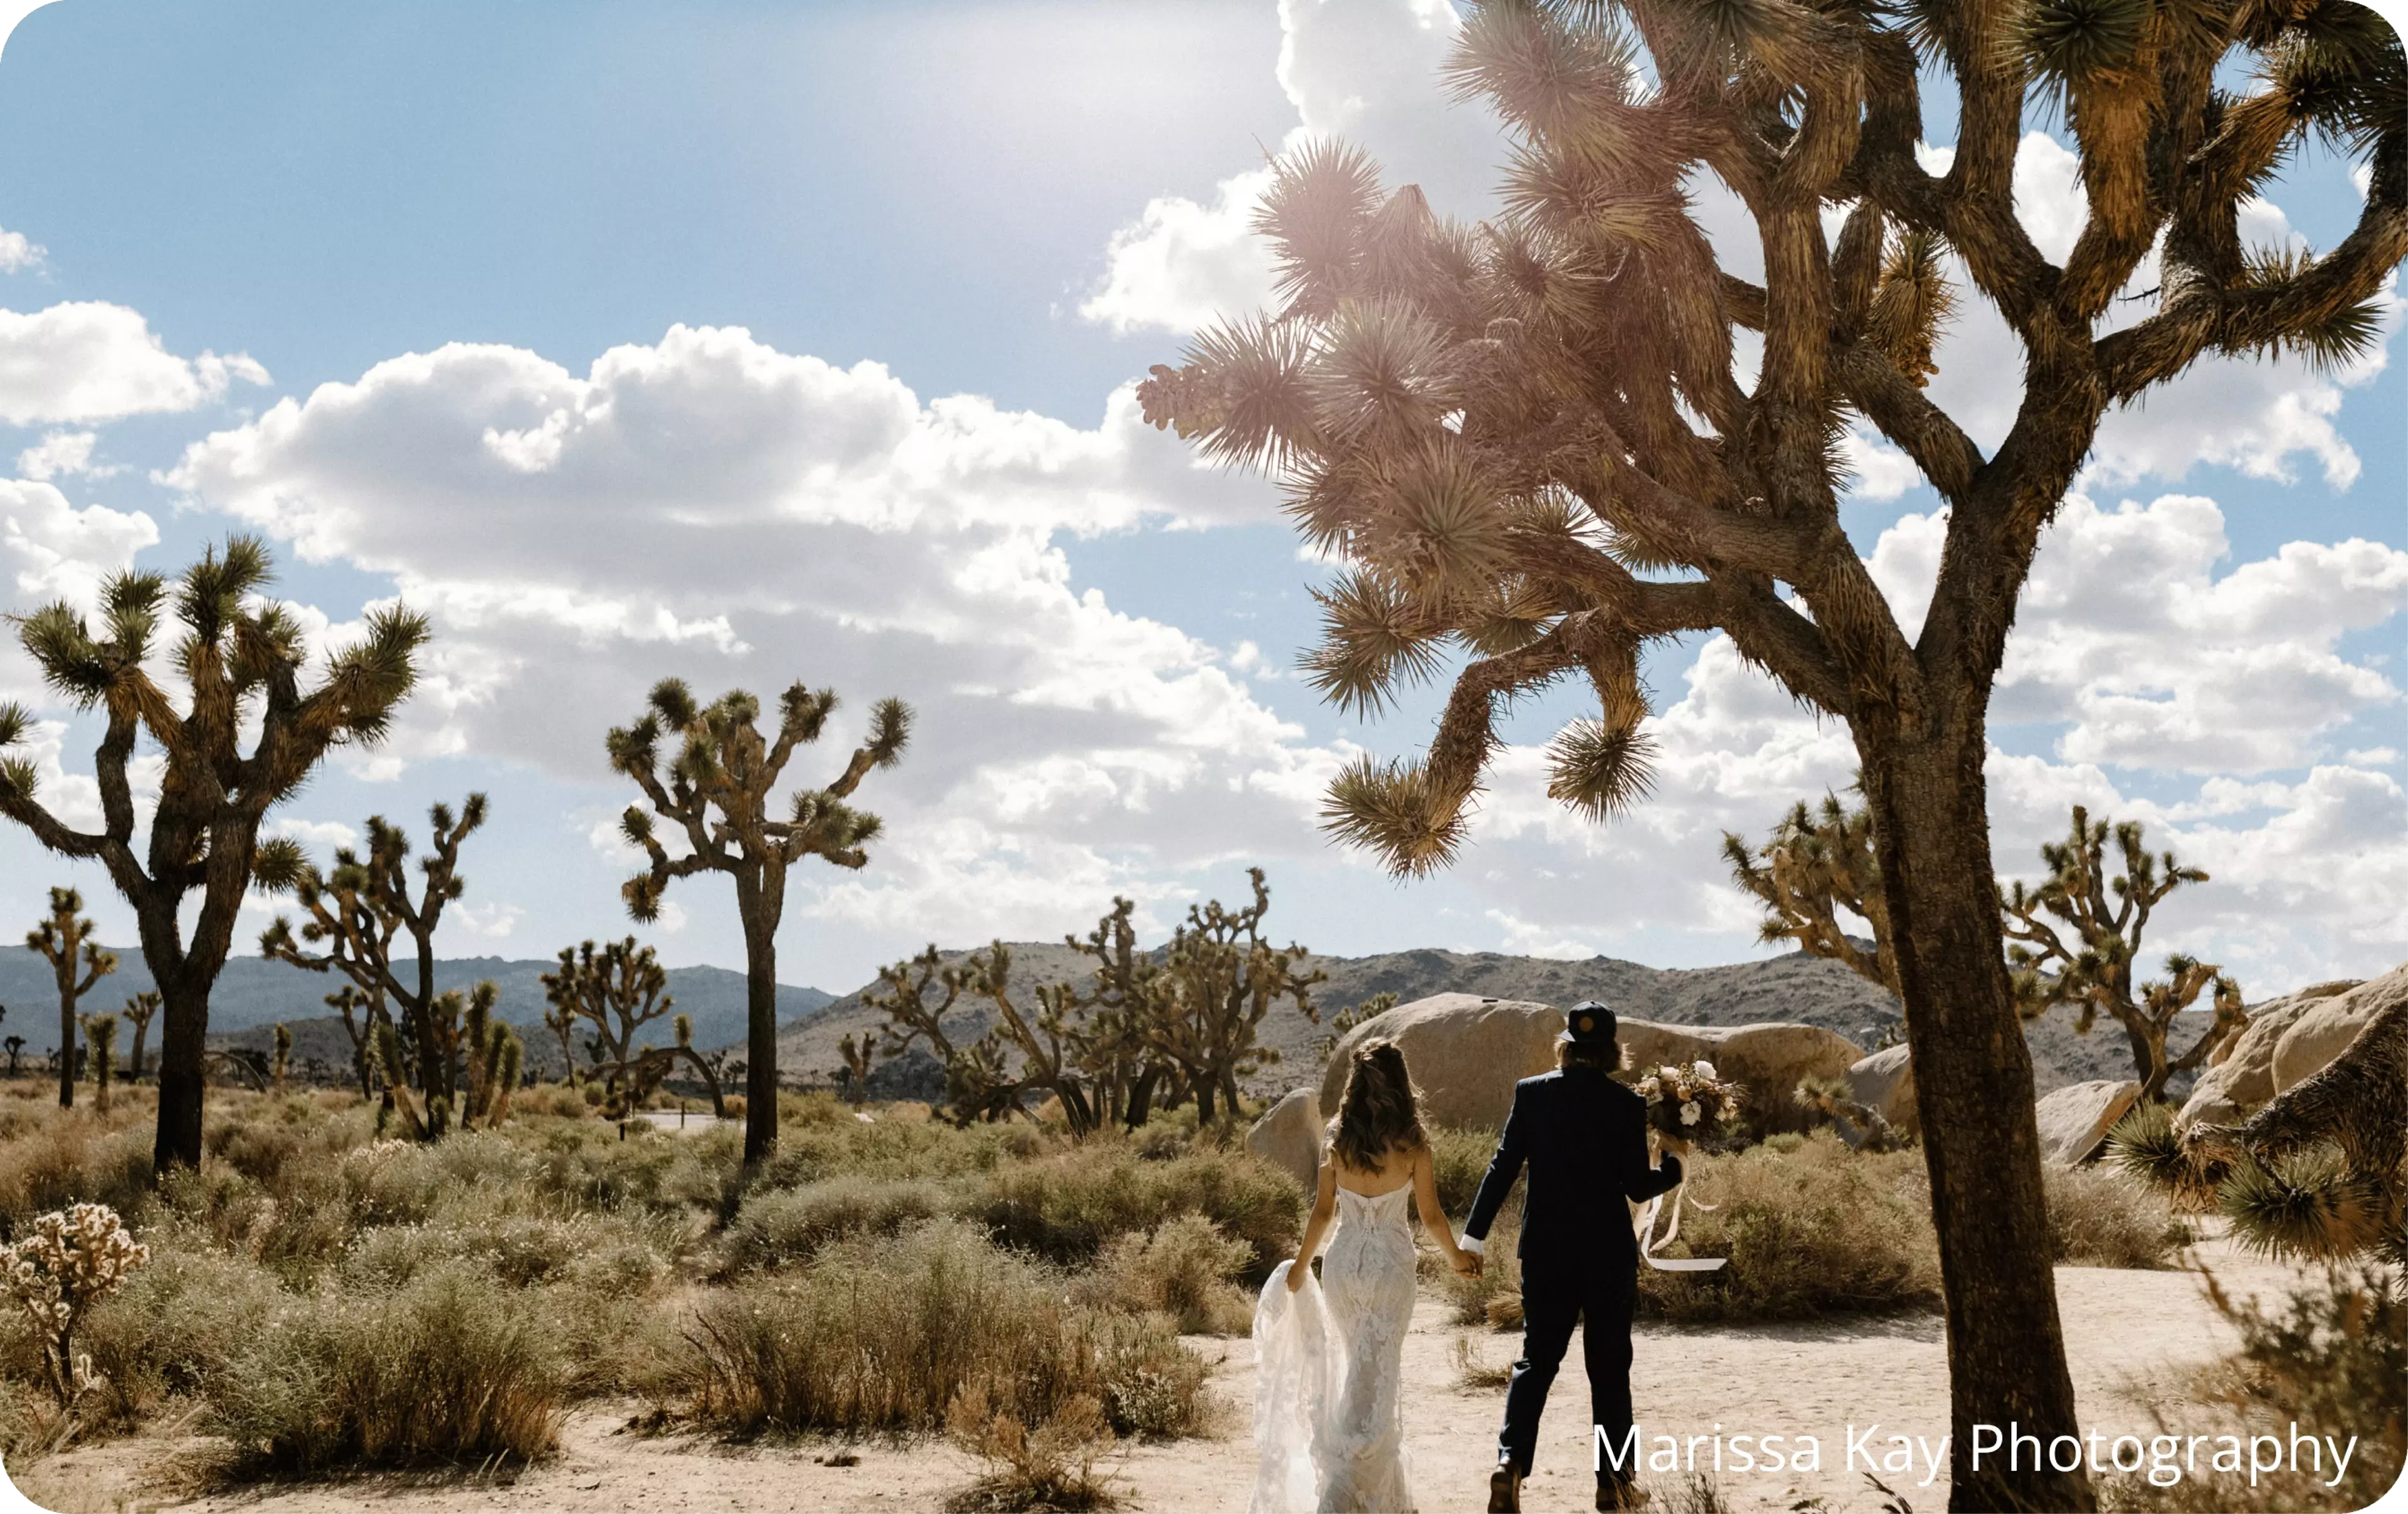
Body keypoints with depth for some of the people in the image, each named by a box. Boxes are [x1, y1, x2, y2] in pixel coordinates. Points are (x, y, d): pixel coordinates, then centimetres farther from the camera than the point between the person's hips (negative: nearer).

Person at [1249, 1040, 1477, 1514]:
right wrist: (1457, 1257, 14)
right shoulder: (1413, 1146, -10)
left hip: (1343, 1262, 4)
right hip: (1389, 1264, -3)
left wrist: (1300, 1266, 14)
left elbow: (1322, 1211, 1)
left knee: (1360, 1370, 20)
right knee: (1375, 1380, 3)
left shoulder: (1338, 1141, -3)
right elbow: (1431, 1217, -4)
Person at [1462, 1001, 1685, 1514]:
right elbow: (1639, 1186, -6)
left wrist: (1474, 1235, 0)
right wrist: (1673, 1163, 15)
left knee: (1536, 1358, 9)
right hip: (1609, 1253, -1)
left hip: (1546, 1250, 1)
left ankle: (1511, 1460, -8)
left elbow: (1503, 1166, -5)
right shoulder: (1627, 1104, -8)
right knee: (1609, 1365, 11)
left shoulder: (1531, 1092, -4)